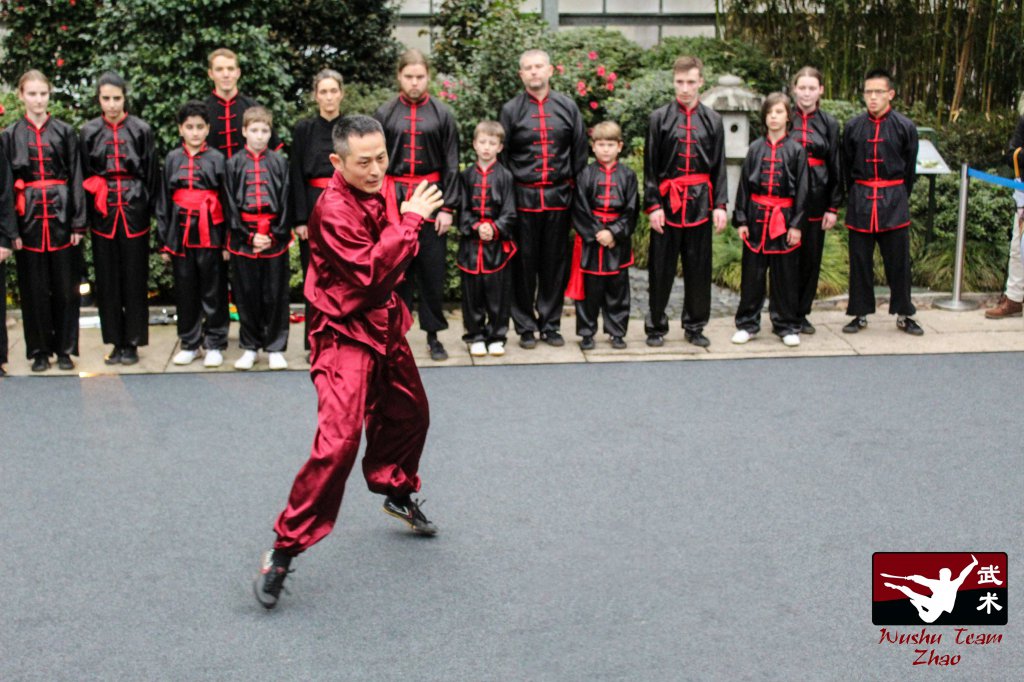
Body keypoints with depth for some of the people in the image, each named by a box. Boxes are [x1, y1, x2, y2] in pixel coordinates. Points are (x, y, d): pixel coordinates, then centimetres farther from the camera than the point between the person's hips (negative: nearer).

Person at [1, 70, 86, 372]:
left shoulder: (65, 132, 5)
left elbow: (76, 179, 4)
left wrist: (78, 223, -2)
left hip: (61, 216, 0)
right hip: (29, 219, 0)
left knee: (65, 286, 4)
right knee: (34, 288, 4)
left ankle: (65, 348, 14)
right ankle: (39, 351, 14)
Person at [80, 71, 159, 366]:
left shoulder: (141, 130, 1)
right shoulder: (89, 132, 6)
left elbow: (152, 175, 2)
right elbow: (83, 176, 8)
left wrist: (150, 210, -4)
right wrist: (84, 215, 1)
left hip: (134, 211, -2)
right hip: (102, 212, 2)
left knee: (134, 278, 1)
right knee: (107, 278, 5)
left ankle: (132, 342, 9)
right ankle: (116, 341, 13)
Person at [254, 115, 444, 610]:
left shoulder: (375, 193, 5)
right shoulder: (334, 209, -24)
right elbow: (370, 271, -31)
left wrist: (407, 222, 3)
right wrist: (410, 220, -25)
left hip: (383, 327, 9)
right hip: (346, 334, -9)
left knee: (409, 413, 25)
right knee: (338, 440, -19)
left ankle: (398, 493, 53)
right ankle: (284, 550, -9)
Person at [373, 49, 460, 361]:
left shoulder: (442, 114, 3)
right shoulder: (384, 114, 4)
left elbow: (451, 164, 3)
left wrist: (448, 207, -3)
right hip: (393, 199, 0)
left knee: (433, 271, 3)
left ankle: (433, 335, 14)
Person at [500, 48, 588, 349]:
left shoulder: (567, 107, 7)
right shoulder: (511, 110, 3)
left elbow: (580, 152, 10)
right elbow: (502, 155, 5)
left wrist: (575, 189, 6)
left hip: (559, 197, 1)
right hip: (523, 197, -1)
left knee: (555, 263, 6)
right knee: (524, 263, 2)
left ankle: (550, 324, 17)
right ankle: (525, 327, 12)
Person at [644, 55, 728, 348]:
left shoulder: (712, 121, 7)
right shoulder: (660, 118, 2)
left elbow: (719, 167, 8)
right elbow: (650, 166, 1)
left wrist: (720, 205, 0)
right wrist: (653, 205, -6)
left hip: (700, 202, 2)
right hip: (668, 202, -2)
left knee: (698, 268, 7)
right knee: (661, 268, 3)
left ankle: (695, 326, 19)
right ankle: (656, 326, 14)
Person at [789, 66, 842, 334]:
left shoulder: (829, 124, 6)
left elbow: (835, 167, 6)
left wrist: (833, 207, 1)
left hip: (816, 200, 2)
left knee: (811, 259, 6)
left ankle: (801, 313, 18)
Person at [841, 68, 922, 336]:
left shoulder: (905, 127, -1)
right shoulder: (853, 127, 3)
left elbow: (910, 169, 7)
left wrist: (898, 198, 8)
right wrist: (855, 197, 9)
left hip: (894, 201, -1)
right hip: (860, 200, 1)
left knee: (898, 260, 3)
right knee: (860, 260, 6)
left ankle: (903, 314, 14)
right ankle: (860, 314, 16)